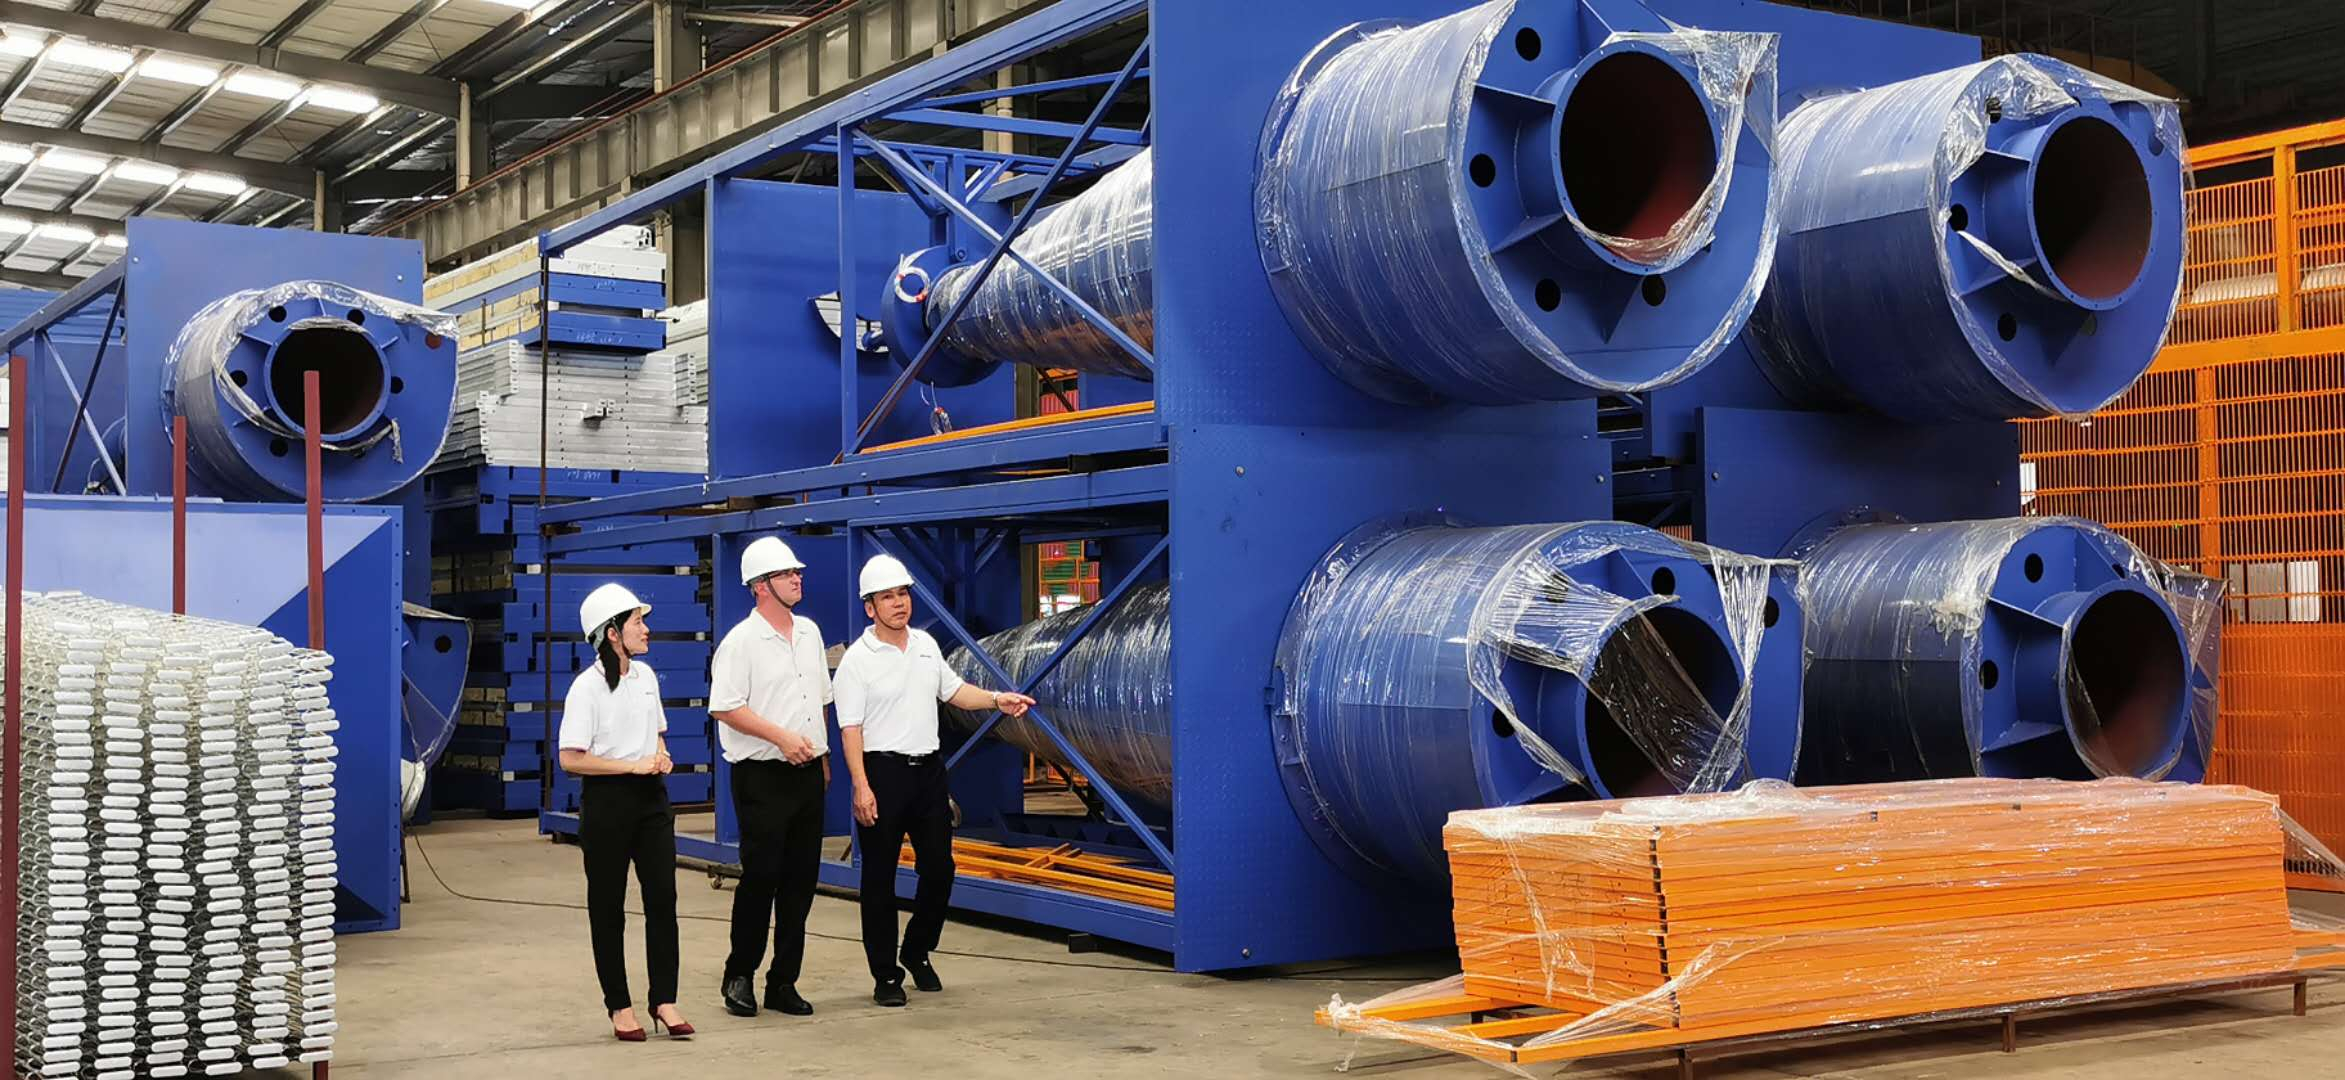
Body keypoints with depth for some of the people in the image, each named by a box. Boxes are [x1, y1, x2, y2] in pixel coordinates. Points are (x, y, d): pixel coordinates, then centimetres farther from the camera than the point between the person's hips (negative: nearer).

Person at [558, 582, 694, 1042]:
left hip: (650, 797, 6)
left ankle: (664, 1000, 6)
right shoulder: (587, 687, -12)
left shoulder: (646, 675, 8)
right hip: (606, 800, -5)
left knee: (663, 899, 1)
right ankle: (619, 1006, 13)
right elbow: (571, 759, -15)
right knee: (608, 908, 4)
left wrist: (661, 757, -1)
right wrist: (633, 765, -18)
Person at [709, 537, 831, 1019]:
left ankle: (783, 983, 14)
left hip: (807, 773, 7)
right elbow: (725, 708, -15)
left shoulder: (809, 632, 13)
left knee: (800, 879, 7)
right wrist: (782, 737, -20)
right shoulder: (741, 642, -10)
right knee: (760, 876, -5)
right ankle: (738, 976, 11)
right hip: (762, 776, -7)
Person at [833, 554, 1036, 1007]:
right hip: (882, 771, -6)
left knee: (938, 869, 9)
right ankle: (885, 974, 10)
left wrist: (995, 699, 6)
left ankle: (917, 952, 29)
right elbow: (850, 728, -13)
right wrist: (861, 786, -21)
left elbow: (952, 690, 23)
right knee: (880, 879, 2)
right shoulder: (857, 660, -9)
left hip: (928, 769, 6)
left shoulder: (925, 644, 11)